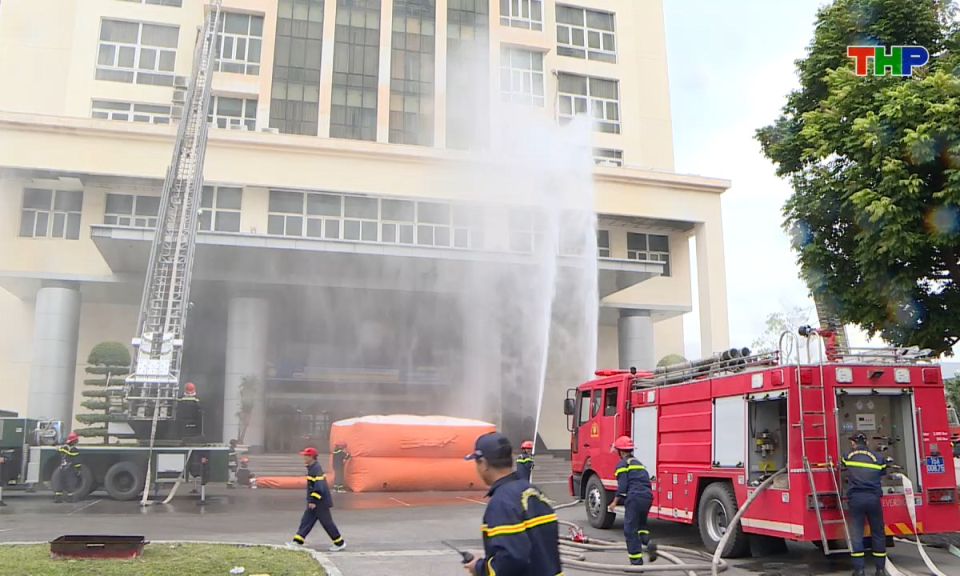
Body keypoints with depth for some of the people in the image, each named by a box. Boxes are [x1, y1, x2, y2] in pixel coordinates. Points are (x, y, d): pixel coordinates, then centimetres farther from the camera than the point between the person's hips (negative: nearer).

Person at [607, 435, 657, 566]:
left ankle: (637, 562, 0)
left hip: (635, 498, -8)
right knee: (641, 524, 25)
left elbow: (622, 486, -9)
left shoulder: (622, 464, 0)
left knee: (630, 530, 1)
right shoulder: (638, 462, 23)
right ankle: (648, 542, -4)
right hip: (647, 497, 8)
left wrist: (615, 502, -2)